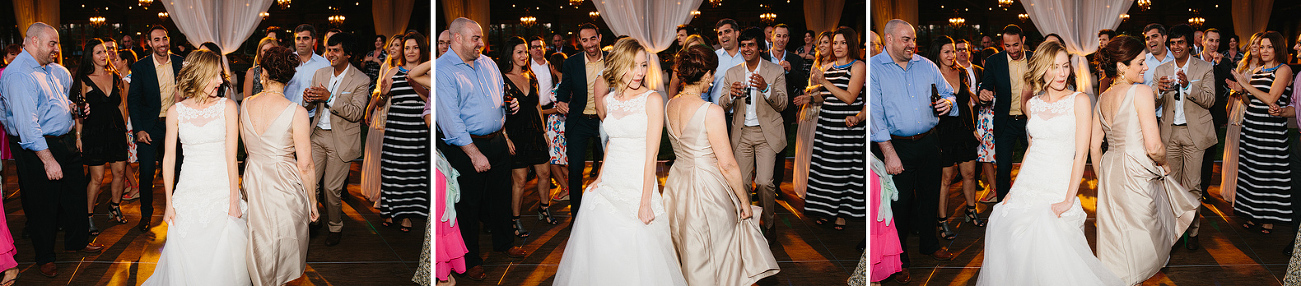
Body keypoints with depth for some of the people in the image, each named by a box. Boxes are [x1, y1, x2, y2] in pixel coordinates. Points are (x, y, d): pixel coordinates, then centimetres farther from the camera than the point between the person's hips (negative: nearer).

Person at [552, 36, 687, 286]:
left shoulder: (652, 100, -10)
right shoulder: (609, 101, 6)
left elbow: (651, 155, -13)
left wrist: (645, 202, -16)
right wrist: (601, 176, 8)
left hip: (639, 187, -5)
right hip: (609, 187, 5)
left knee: (638, 256, -1)